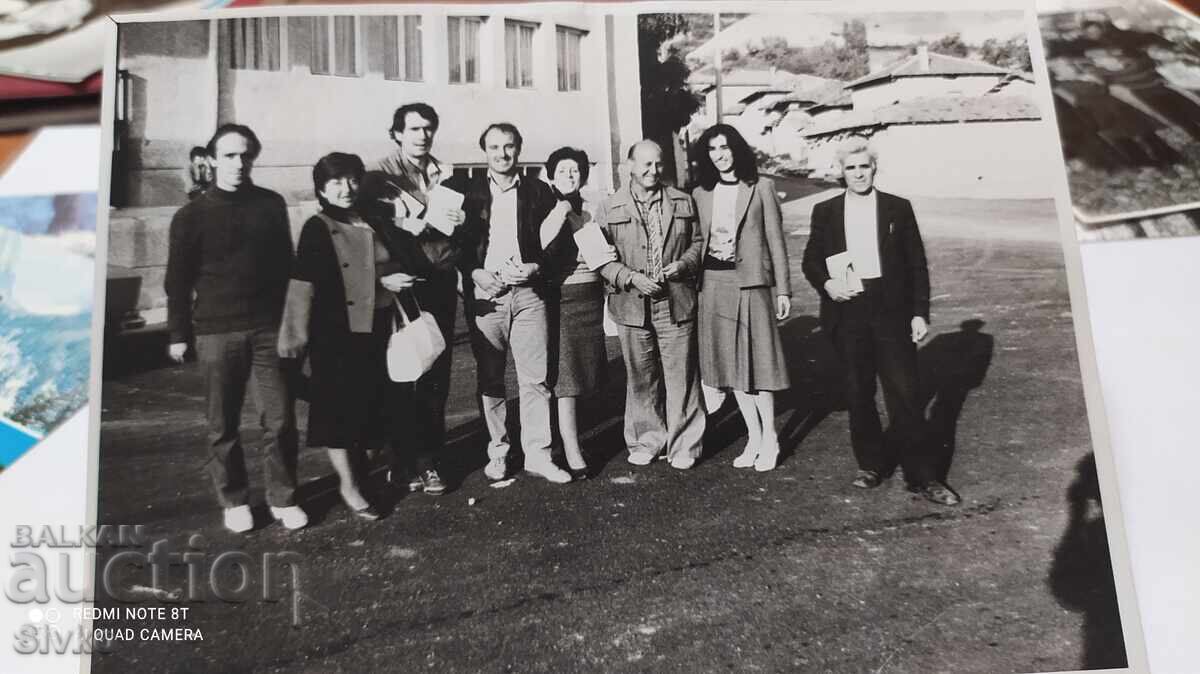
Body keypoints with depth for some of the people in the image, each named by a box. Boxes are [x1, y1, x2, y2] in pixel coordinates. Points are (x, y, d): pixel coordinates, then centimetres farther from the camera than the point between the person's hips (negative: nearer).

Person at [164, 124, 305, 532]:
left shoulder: (271, 205, 6)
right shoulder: (192, 215, 1)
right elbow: (178, 280, 3)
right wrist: (179, 335, 2)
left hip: (268, 329, 1)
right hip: (216, 332, -1)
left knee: (279, 419, 0)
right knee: (222, 425, 7)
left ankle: (283, 498, 14)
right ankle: (233, 500, 21)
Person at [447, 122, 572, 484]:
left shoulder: (539, 192, 9)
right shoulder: (465, 191, 7)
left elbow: (555, 240, 9)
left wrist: (536, 266, -8)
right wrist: (474, 272, -9)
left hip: (528, 293, 0)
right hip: (484, 293, 0)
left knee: (535, 378, -1)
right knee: (489, 379, 7)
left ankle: (537, 453, 7)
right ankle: (497, 452, 18)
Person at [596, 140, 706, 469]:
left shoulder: (683, 202, 9)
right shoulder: (609, 209, 2)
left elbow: (698, 242, 13)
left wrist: (683, 265, -6)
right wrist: (631, 277, -13)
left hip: (676, 304, 1)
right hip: (632, 306, 0)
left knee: (681, 377, 3)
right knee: (641, 378, 10)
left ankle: (684, 445, 15)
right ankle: (646, 441, 25)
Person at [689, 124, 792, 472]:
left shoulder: (761, 187, 0)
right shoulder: (701, 194, 9)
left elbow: (775, 239, -1)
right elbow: (698, 243, 11)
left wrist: (783, 289, -4)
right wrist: (694, 286, 6)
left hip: (751, 283, -4)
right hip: (714, 284, 4)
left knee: (758, 359, -2)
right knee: (731, 363, 7)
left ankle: (769, 439, 10)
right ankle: (753, 437, 17)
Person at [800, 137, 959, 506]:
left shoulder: (898, 208, 4)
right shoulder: (825, 212, 7)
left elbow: (917, 265, 5)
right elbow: (810, 261, 11)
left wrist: (920, 312, -1)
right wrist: (825, 283, -10)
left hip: (891, 310, -1)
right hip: (847, 311, 1)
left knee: (904, 393, -3)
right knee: (858, 393, 8)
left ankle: (921, 475, 5)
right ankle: (871, 464, 23)